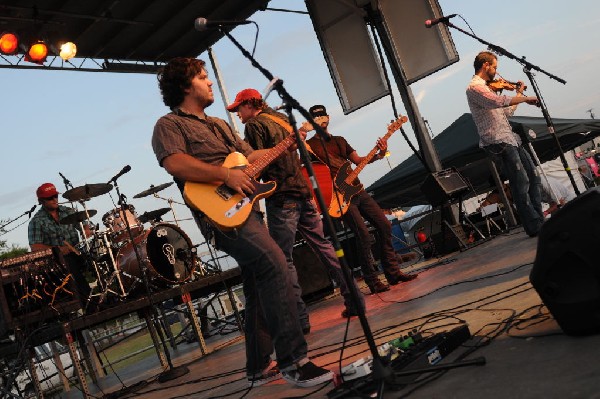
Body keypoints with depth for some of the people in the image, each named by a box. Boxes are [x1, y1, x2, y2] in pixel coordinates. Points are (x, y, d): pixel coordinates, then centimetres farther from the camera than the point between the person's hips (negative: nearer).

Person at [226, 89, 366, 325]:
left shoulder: (253, 125, -4)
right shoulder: (281, 119, 21)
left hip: (281, 198, -8)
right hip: (303, 191, 8)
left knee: (283, 259, -5)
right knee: (322, 246, 12)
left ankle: (300, 319, -5)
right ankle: (354, 300, 13)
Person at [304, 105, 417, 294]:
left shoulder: (339, 141, 20)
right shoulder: (310, 144, 1)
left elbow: (358, 160, 19)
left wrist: (379, 155, 3)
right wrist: (303, 132, -25)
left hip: (357, 191, 7)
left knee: (384, 225, 1)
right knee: (364, 235, -14)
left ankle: (393, 273, 10)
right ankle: (372, 282, -2)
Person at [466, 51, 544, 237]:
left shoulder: (487, 87, 23)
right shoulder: (474, 87, -9)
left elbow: (507, 111, 28)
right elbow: (499, 101, -26)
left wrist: (519, 93, 25)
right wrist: (525, 98, -16)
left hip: (510, 139, 10)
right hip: (498, 143, -10)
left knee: (533, 176, 9)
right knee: (521, 183, -9)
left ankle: (539, 221, 17)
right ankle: (534, 227, -2)